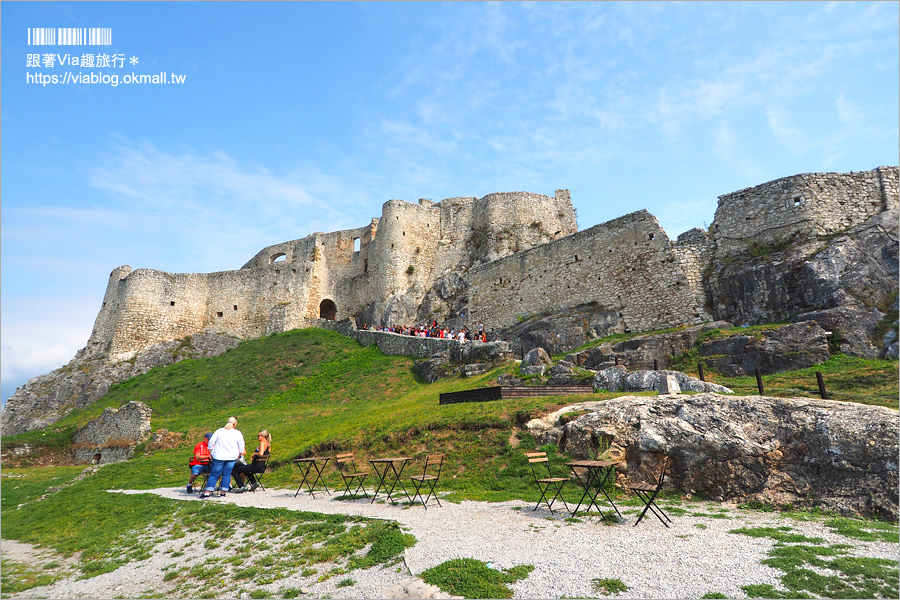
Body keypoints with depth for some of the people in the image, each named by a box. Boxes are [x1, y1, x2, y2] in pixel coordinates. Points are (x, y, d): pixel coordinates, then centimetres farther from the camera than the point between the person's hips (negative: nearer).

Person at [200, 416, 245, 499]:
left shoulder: (219, 431, 1)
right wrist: (239, 455, 21)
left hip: (219, 456, 0)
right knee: (227, 474, 8)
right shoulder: (238, 433, 1)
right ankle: (223, 492, 9)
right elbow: (241, 447, 7)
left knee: (214, 474, 5)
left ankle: (207, 493, 1)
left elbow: (211, 442, 2)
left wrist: (211, 452, 14)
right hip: (232, 457, 0)